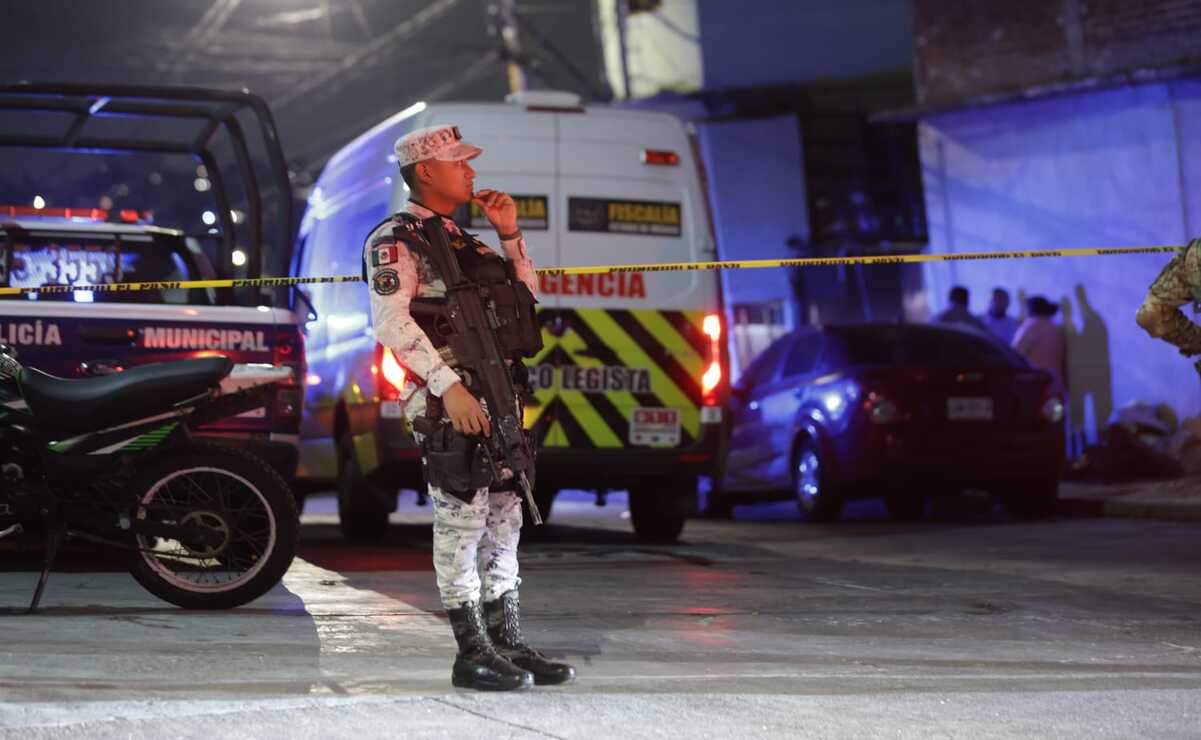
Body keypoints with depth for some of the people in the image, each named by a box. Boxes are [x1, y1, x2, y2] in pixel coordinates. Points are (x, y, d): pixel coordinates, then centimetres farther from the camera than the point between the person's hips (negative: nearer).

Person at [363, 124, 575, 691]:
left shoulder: (460, 240, 22)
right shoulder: (396, 240, -5)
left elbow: (525, 293, 28)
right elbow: (391, 321, -18)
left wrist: (509, 233, 14)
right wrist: (448, 387, -25)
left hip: (496, 399, 9)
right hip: (451, 403, -9)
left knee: (503, 520, 11)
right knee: (461, 523, -7)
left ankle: (508, 644, 17)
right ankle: (471, 655, -3)